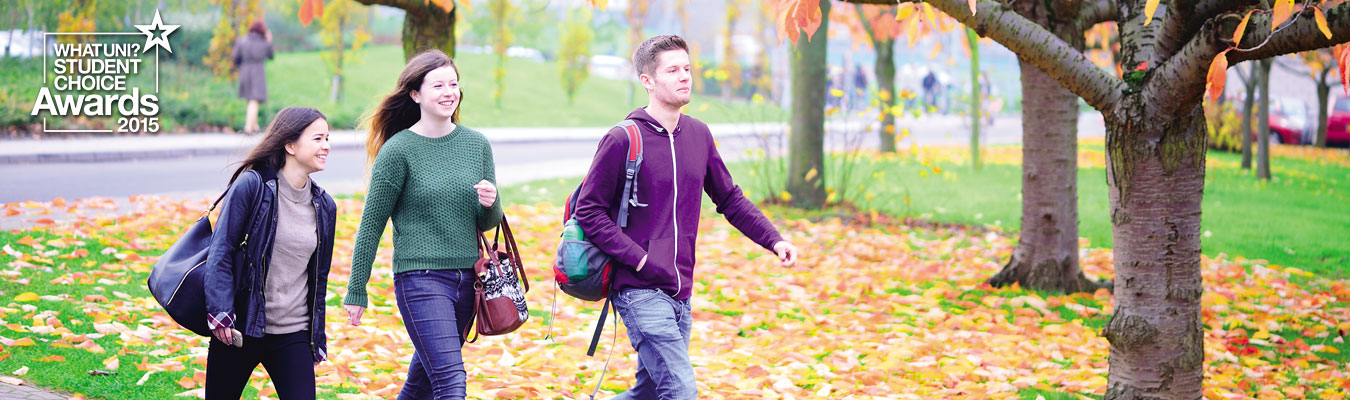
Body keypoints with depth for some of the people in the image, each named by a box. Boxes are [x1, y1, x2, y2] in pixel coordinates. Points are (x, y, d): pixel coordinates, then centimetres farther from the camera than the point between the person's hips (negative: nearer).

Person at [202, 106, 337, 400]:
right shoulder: (252, 186, -8)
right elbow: (220, 251, -9)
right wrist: (221, 313, -18)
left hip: (293, 336, 4)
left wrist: (318, 341, 17)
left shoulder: (324, 207, 8)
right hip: (240, 330, -4)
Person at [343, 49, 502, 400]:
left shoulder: (477, 144, 7)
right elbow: (371, 225, -2)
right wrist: (356, 292, 0)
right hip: (420, 278, -5)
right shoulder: (398, 150, -7)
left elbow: (487, 224, 14)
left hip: (468, 278, 5)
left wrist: (490, 204, -10)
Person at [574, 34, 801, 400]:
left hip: (680, 294, 7)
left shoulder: (699, 135, 10)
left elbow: (730, 199, 18)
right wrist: (638, 258, -16)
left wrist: (773, 240, 4)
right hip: (641, 291, -7)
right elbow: (589, 211, -8)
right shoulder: (623, 140, -9)